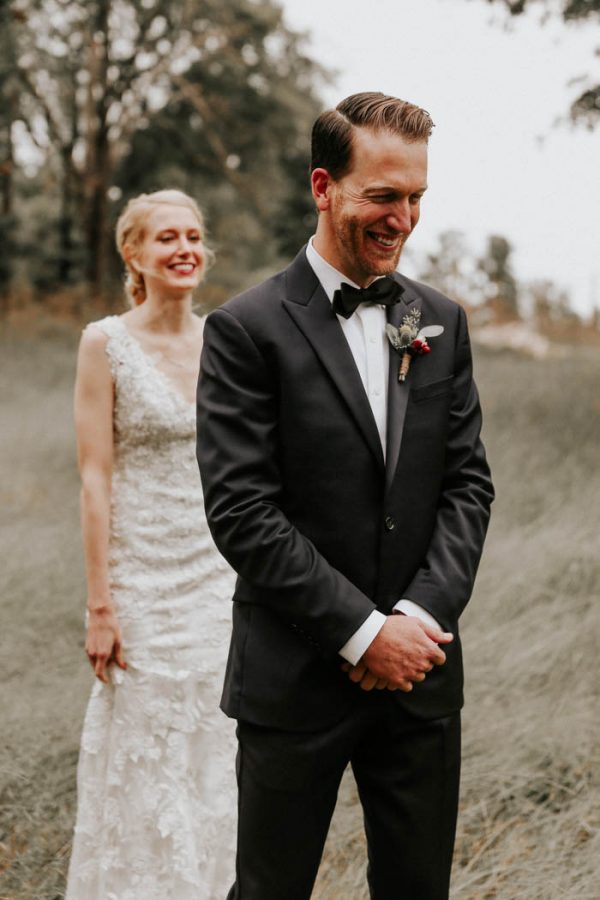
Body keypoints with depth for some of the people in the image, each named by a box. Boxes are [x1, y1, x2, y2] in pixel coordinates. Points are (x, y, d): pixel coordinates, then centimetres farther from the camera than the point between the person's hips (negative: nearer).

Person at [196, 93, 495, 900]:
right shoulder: (247, 330, -8)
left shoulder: (441, 323, 8)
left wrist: (420, 615, -9)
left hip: (420, 669, 4)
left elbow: (467, 484, 6)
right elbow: (242, 511, -14)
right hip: (296, 679, -4)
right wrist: (362, 633, -15)